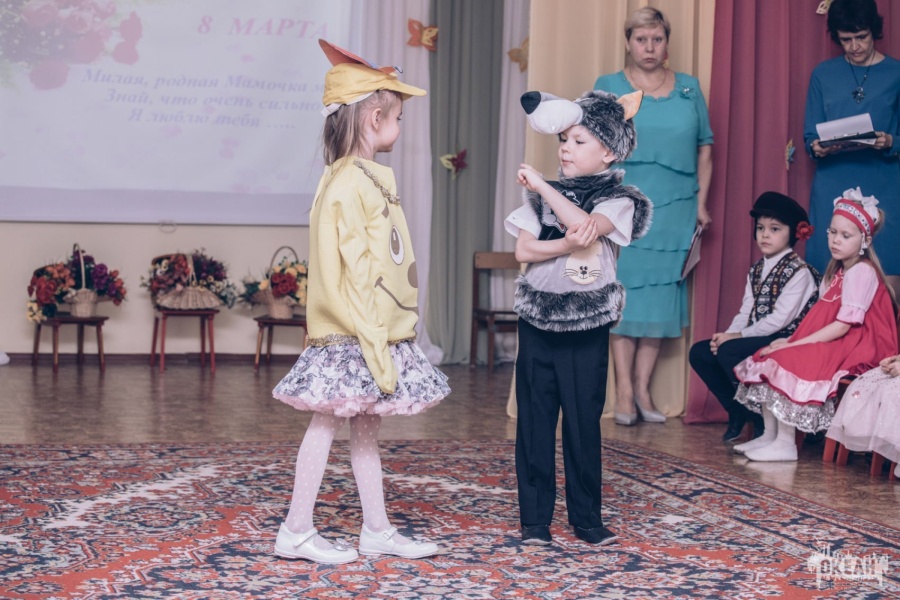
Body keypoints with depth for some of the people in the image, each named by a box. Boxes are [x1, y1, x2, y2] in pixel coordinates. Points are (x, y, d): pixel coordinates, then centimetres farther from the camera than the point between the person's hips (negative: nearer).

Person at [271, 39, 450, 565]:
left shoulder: (371, 178, 12)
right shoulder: (347, 184, -17)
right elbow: (351, 275, -21)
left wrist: (385, 341, 14)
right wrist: (377, 346, -21)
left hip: (380, 333, 9)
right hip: (350, 338, -9)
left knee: (366, 428, 14)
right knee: (327, 424, -1)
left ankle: (378, 530, 22)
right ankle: (297, 531, 9)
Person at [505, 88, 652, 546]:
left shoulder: (617, 199, -3)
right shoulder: (542, 197, 7)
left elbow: (585, 226, -23)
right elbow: (523, 251, -4)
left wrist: (541, 185, -17)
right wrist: (567, 244, -19)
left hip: (587, 323, -2)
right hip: (538, 316, 3)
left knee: (583, 419, 3)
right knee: (534, 417, 2)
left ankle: (586, 518, 15)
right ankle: (535, 518, 9)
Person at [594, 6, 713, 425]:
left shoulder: (689, 88, 12)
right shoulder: (608, 87, 5)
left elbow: (705, 147, 13)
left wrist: (701, 202, 6)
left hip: (674, 210, 2)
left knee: (662, 294, 2)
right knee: (626, 293, -4)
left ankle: (643, 388, 9)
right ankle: (624, 391, 2)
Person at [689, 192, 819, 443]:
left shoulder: (799, 271, -12)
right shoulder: (757, 270, 13)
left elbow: (780, 319, -19)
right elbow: (746, 312, 9)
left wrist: (738, 336, -18)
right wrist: (726, 335, -10)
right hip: (757, 341, 9)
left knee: (730, 352, -29)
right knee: (699, 352, -2)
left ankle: (761, 420, -13)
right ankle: (738, 413, 9)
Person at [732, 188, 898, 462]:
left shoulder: (862, 272, -13)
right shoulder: (836, 271, 18)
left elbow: (843, 325, -20)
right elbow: (821, 318, 12)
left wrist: (795, 344, -21)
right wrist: (790, 341, -4)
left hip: (853, 349, -10)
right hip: (833, 343, 10)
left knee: (785, 362, -26)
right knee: (767, 359, -1)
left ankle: (785, 444, -20)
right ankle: (770, 435, 0)